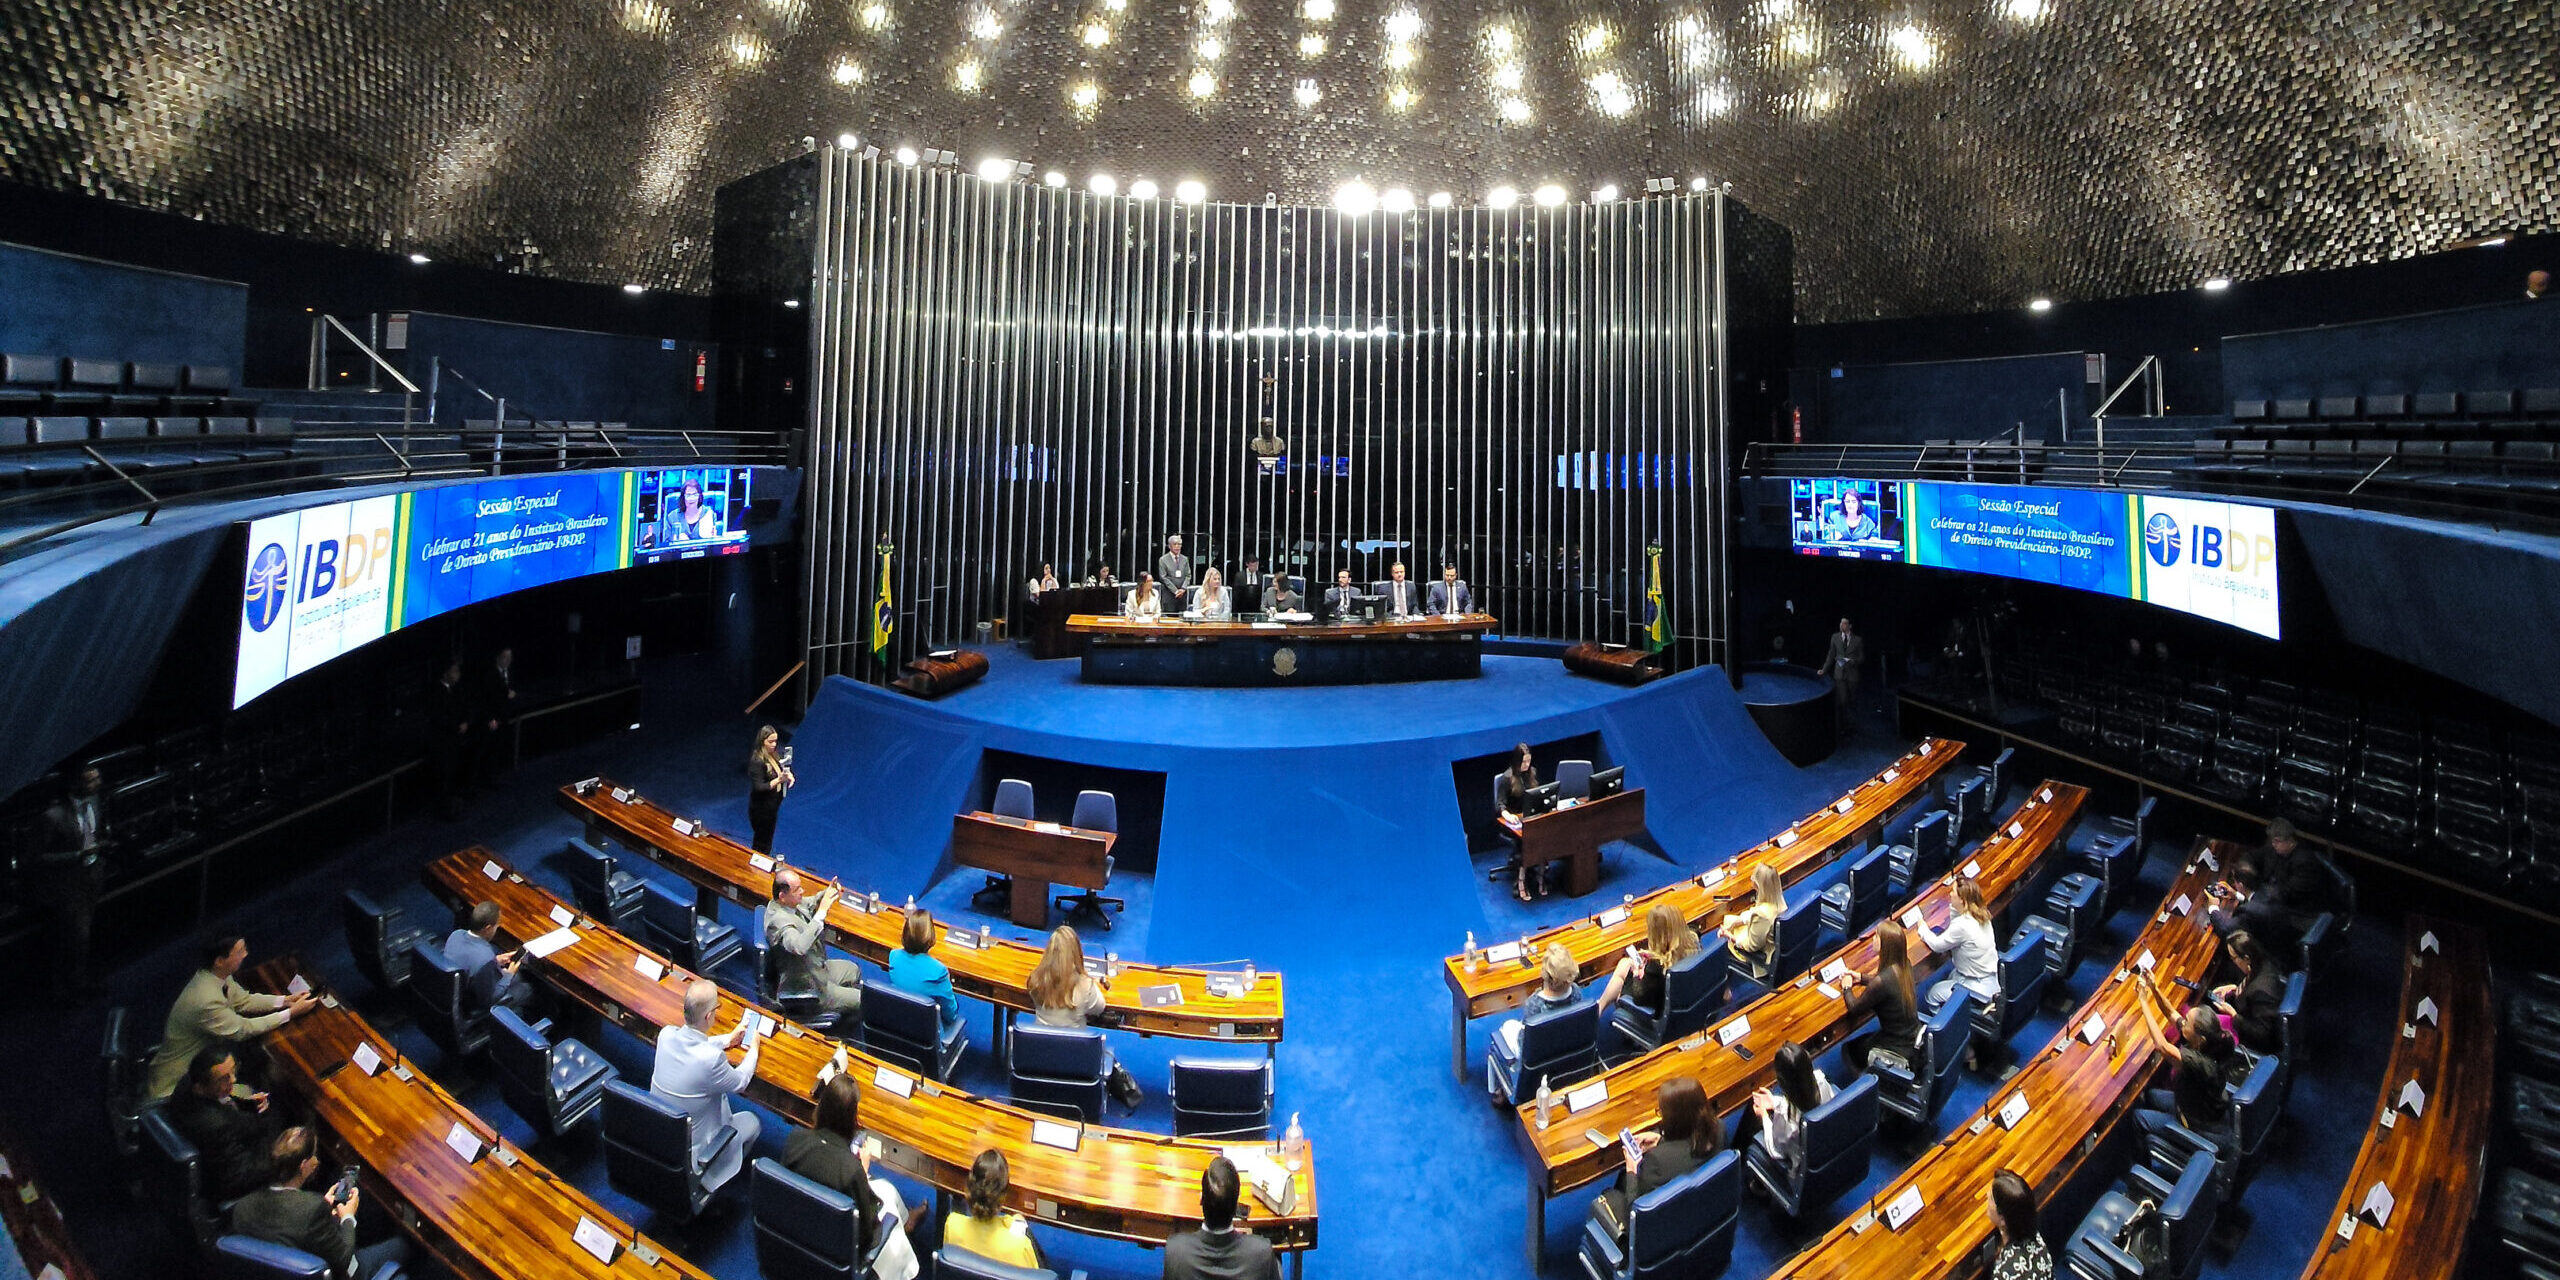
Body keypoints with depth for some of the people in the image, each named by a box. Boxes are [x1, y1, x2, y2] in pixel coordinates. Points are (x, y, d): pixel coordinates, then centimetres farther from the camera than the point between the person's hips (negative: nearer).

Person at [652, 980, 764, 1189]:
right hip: (692, 1148, -6)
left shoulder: (667, 1035, -18)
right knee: (752, 1121, 17)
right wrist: (753, 1049, 3)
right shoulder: (711, 1059, -35)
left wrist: (728, 1039, 17)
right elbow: (741, 1082, -13)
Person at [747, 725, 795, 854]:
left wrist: (789, 776, -12)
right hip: (761, 810, -7)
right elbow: (759, 787, -25)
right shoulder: (757, 761, -23)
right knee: (762, 845, 5)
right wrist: (779, 780, -35)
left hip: (772, 807, 8)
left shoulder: (775, 755, -1)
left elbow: (784, 770, 11)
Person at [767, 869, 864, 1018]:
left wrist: (828, 892, -9)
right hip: (807, 987, -10)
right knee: (862, 1002, -7)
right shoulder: (778, 919, -34)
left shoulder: (791, 901, -6)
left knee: (853, 970, 28)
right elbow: (799, 946, -49)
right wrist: (821, 912, -46)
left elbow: (811, 903, 14)